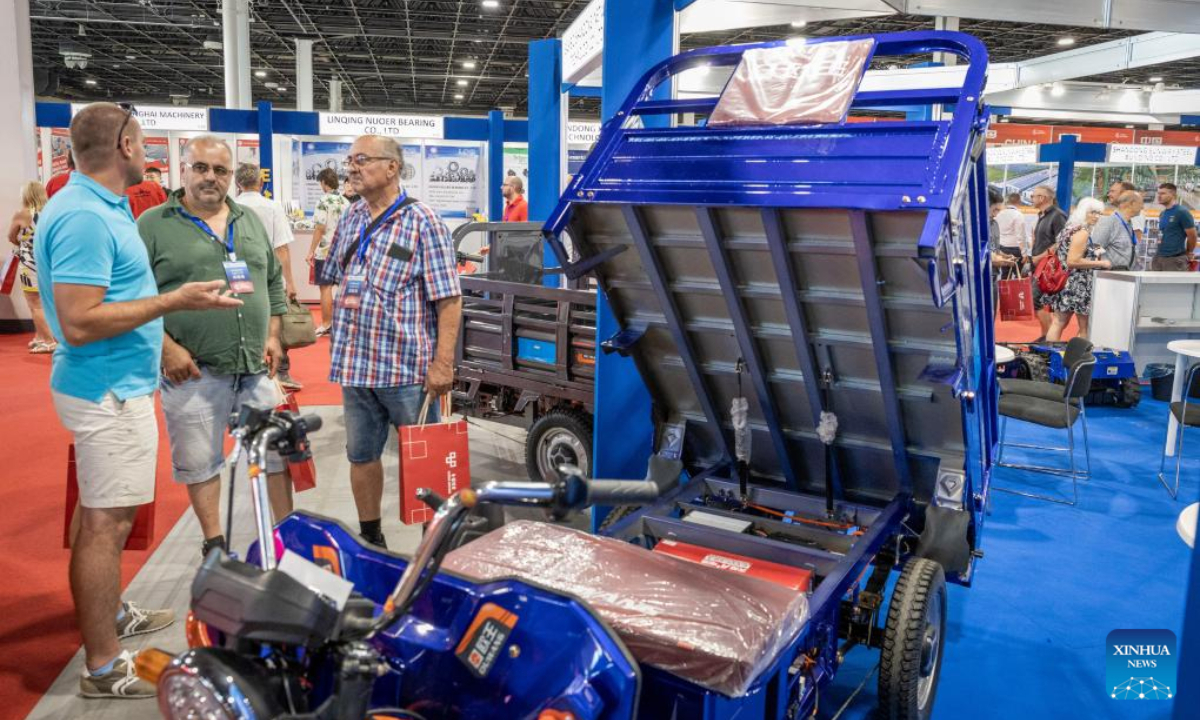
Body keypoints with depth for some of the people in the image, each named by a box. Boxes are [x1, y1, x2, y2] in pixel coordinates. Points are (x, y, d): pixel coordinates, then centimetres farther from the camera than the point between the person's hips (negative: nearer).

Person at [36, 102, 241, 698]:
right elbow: (79, 323, -26)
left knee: (106, 514, 22)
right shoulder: (85, 216, -22)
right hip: (108, 390, -10)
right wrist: (174, 301, -24)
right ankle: (104, 668, 8)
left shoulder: (95, 205, 10)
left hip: (113, 384, 10)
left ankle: (112, 615, 39)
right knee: (106, 522, -2)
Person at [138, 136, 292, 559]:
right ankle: (215, 546, 23)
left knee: (276, 451, 11)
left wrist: (273, 336, 8)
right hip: (193, 370, -4)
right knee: (199, 462, 8)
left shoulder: (251, 221, 13)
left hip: (256, 366, 4)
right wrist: (166, 348, -13)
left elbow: (273, 282, 18)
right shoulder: (153, 225, -3)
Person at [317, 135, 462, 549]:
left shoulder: (422, 222, -9)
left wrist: (443, 363, -18)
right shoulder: (351, 218, 10)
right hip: (355, 364, 6)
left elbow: (448, 298, -13)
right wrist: (338, 335, 15)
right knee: (361, 454, 15)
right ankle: (370, 537, 31)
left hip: (408, 366, -6)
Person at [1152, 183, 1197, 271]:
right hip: (1158, 257, 8)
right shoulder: (1162, 214, 14)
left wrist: (1187, 254, 5)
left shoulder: (1182, 212, -9)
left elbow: (1192, 236, -6)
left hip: (1175, 259, -8)